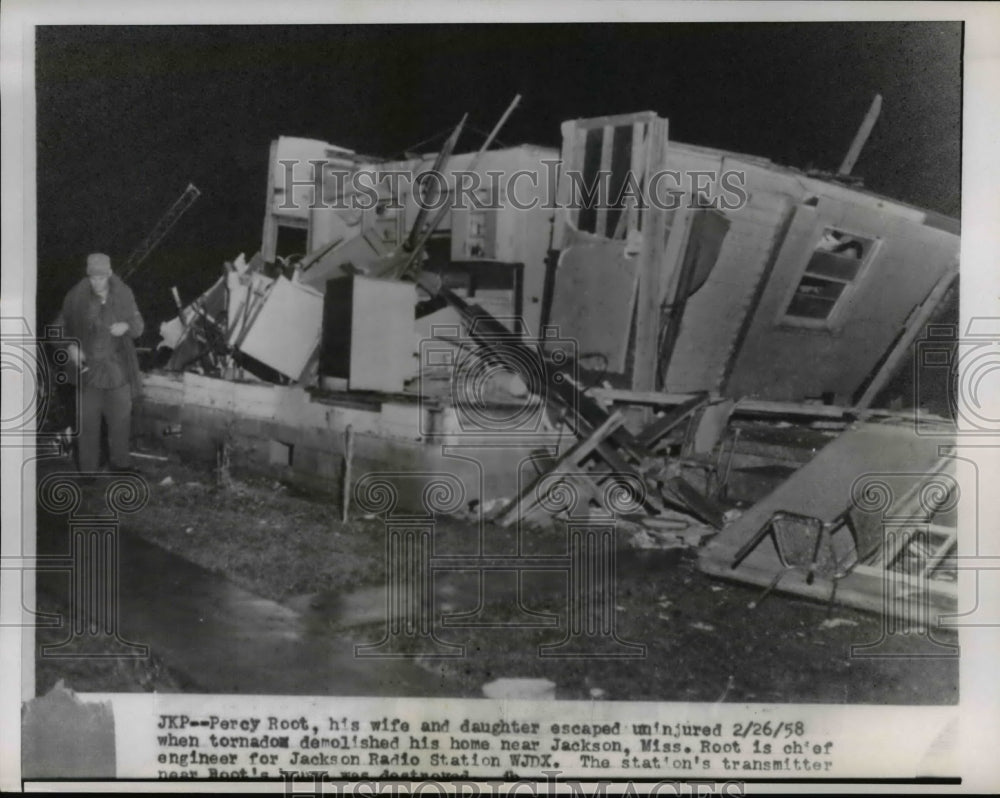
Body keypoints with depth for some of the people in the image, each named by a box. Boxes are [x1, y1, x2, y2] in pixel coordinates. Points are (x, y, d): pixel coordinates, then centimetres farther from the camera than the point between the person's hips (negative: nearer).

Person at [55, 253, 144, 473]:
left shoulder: (123, 294, -10)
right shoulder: (76, 297, -12)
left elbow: (138, 327, 0)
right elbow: (60, 326, 3)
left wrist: (126, 326, -22)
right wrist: (70, 346, -14)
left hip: (118, 368, 1)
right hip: (88, 366, -1)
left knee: (120, 418, 14)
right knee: (88, 420, 7)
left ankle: (119, 462, 34)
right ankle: (88, 469, 23)